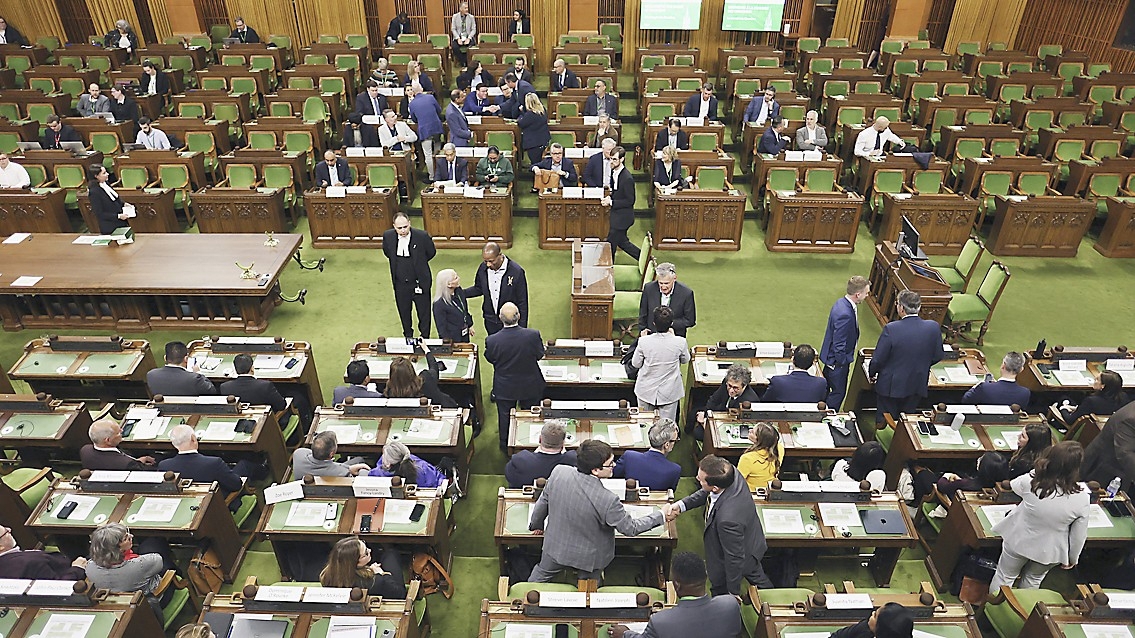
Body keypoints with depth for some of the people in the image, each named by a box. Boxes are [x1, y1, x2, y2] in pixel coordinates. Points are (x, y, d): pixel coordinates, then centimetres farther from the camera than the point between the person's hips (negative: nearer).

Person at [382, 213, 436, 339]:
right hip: (400, 283, 3)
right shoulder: (388, 236, -12)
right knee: (404, 313, 19)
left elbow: (431, 252, 0)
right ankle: (408, 337, 41)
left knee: (424, 313, 12)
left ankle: (425, 338, 31)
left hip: (419, 282, -2)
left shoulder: (422, 236, -20)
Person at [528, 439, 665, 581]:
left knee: (541, 573, 31)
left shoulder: (559, 472, -25)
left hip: (556, 545, 4)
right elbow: (630, 529, -21)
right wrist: (660, 515, -10)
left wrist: (537, 525, 12)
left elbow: (543, 502, -8)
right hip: (588, 557, -3)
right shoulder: (608, 500, -37)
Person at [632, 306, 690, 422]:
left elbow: (636, 364, -3)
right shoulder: (680, 342, -18)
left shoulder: (644, 341, -20)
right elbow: (685, 360, 4)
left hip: (647, 391, 1)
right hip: (670, 393, 0)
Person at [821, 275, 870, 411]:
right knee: (838, 392, 8)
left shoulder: (841, 302, -2)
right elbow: (839, 345, -29)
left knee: (827, 389, 23)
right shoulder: (845, 315, -33)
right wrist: (843, 363, -16)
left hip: (830, 357, 10)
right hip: (837, 361, -10)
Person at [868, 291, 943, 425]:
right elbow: (937, 357, 1)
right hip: (918, 386, 4)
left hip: (891, 386, -4)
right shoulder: (934, 327, -13)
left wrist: (871, 374, 3)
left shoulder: (891, 329, -26)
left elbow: (878, 359, -17)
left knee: (885, 420, 16)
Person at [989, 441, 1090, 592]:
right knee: (1032, 581, 29)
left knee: (1004, 577, 22)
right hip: (1048, 551, 1)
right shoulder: (1083, 497, -28)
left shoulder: (1031, 480, -30)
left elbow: (1014, 485, -2)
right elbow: (1079, 534, -13)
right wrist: (1072, 559, 5)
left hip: (1018, 541, -1)